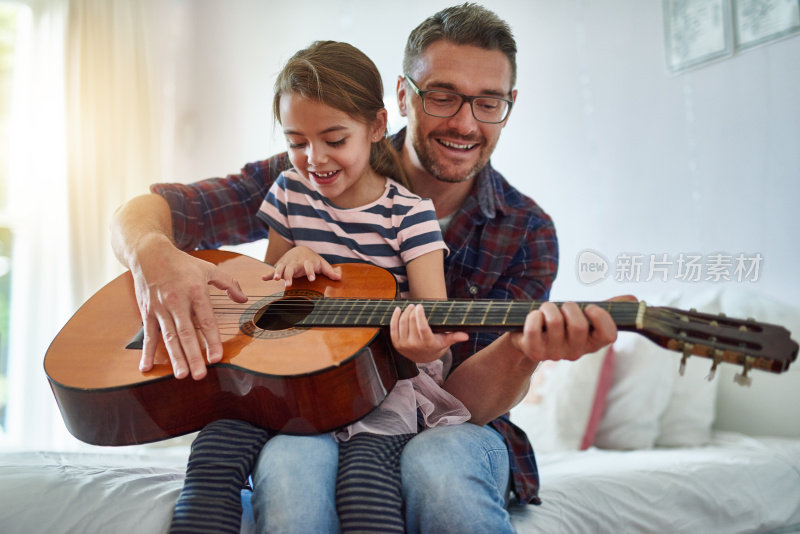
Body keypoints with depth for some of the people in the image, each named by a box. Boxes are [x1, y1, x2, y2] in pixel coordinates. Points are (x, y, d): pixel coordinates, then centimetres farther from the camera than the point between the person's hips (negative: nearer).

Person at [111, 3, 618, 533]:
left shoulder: (526, 234, -4)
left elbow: (463, 400, -12)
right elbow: (153, 209, -3)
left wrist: (523, 350, -35)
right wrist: (153, 252, -28)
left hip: (445, 429, 0)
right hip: (315, 419, 0)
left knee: (438, 468, -37)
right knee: (291, 467, -36)